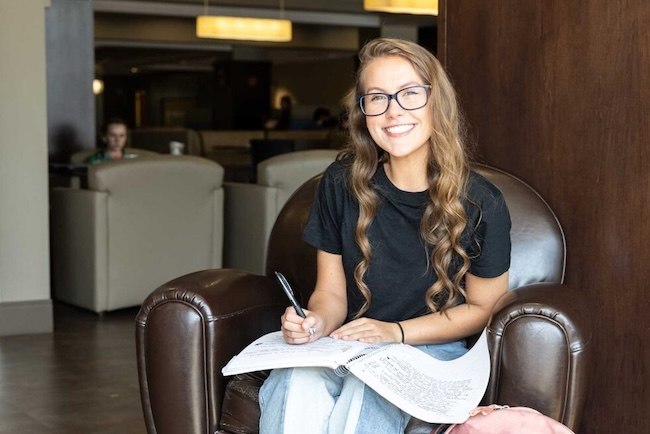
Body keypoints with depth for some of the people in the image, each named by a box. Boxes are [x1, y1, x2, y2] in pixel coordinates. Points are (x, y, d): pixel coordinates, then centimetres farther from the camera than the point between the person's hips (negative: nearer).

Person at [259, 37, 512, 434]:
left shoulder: (481, 204, -8)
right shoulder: (342, 183, -1)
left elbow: (482, 307, 2)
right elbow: (331, 291, 5)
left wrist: (396, 332, -11)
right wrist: (317, 322, -20)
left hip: (431, 348, -1)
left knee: (367, 391, -37)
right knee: (298, 387, -35)